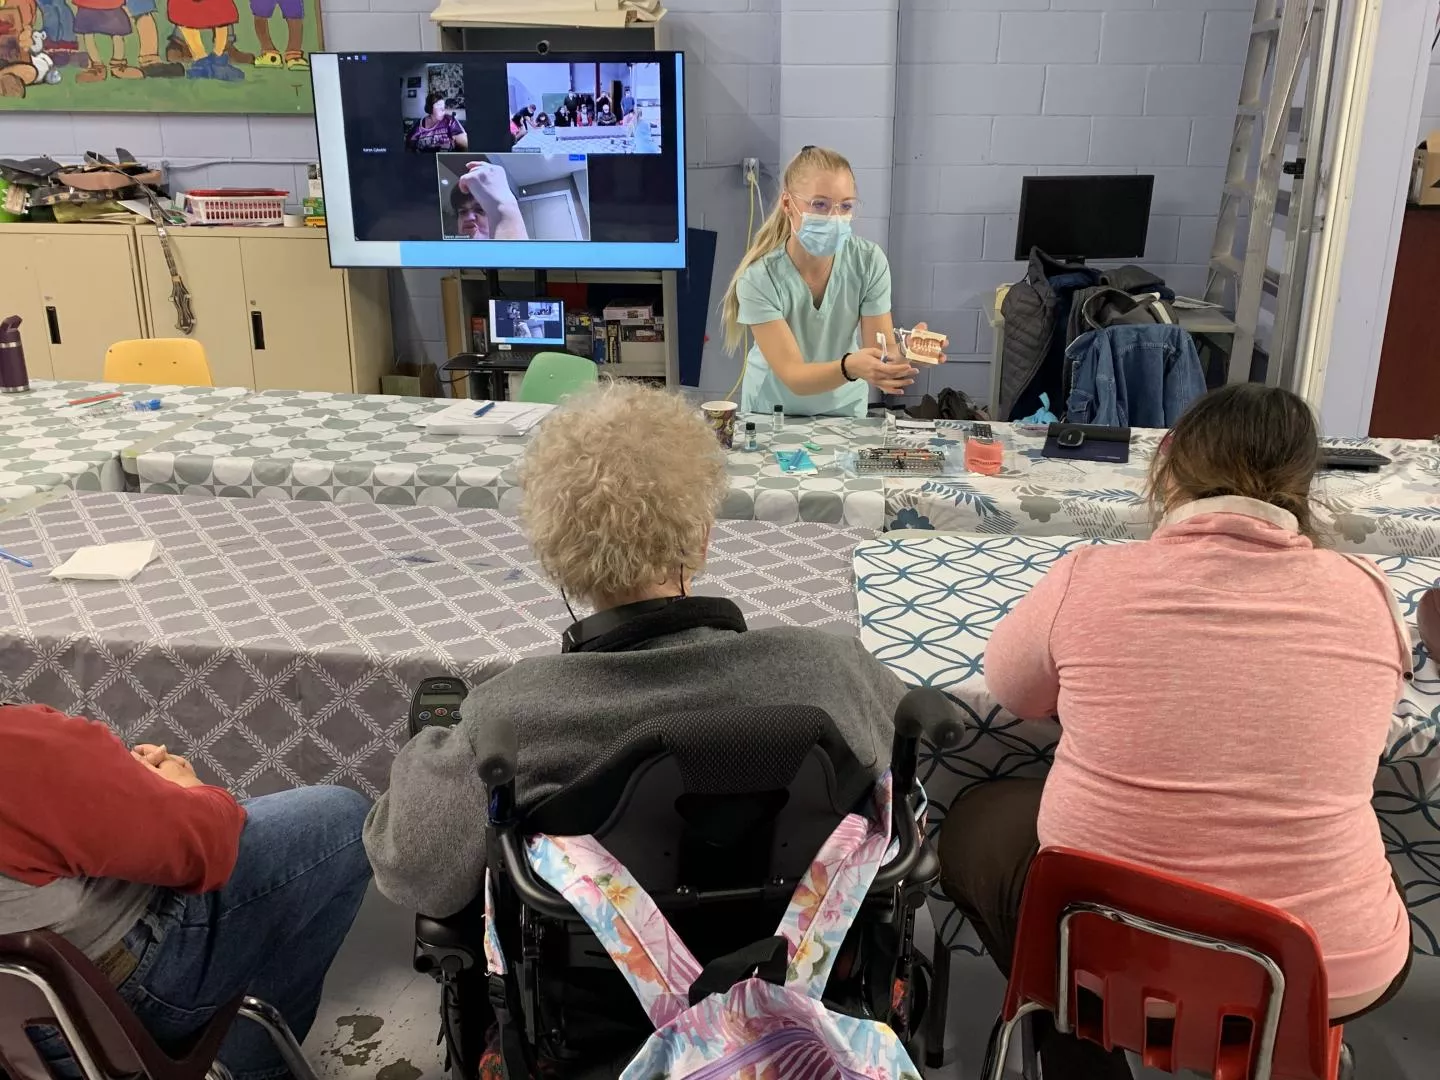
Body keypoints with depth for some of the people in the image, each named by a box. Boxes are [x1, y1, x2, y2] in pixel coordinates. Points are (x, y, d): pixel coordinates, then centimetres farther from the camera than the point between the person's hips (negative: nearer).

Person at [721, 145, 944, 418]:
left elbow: (882, 352, -14)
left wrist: (905, 355, -37)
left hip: (843, 408, 3)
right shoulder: (759, 278, -23)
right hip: (773, 410, -3)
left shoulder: (869, 261, -15)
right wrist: (849, 367, -45)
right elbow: (794, 377, -27)